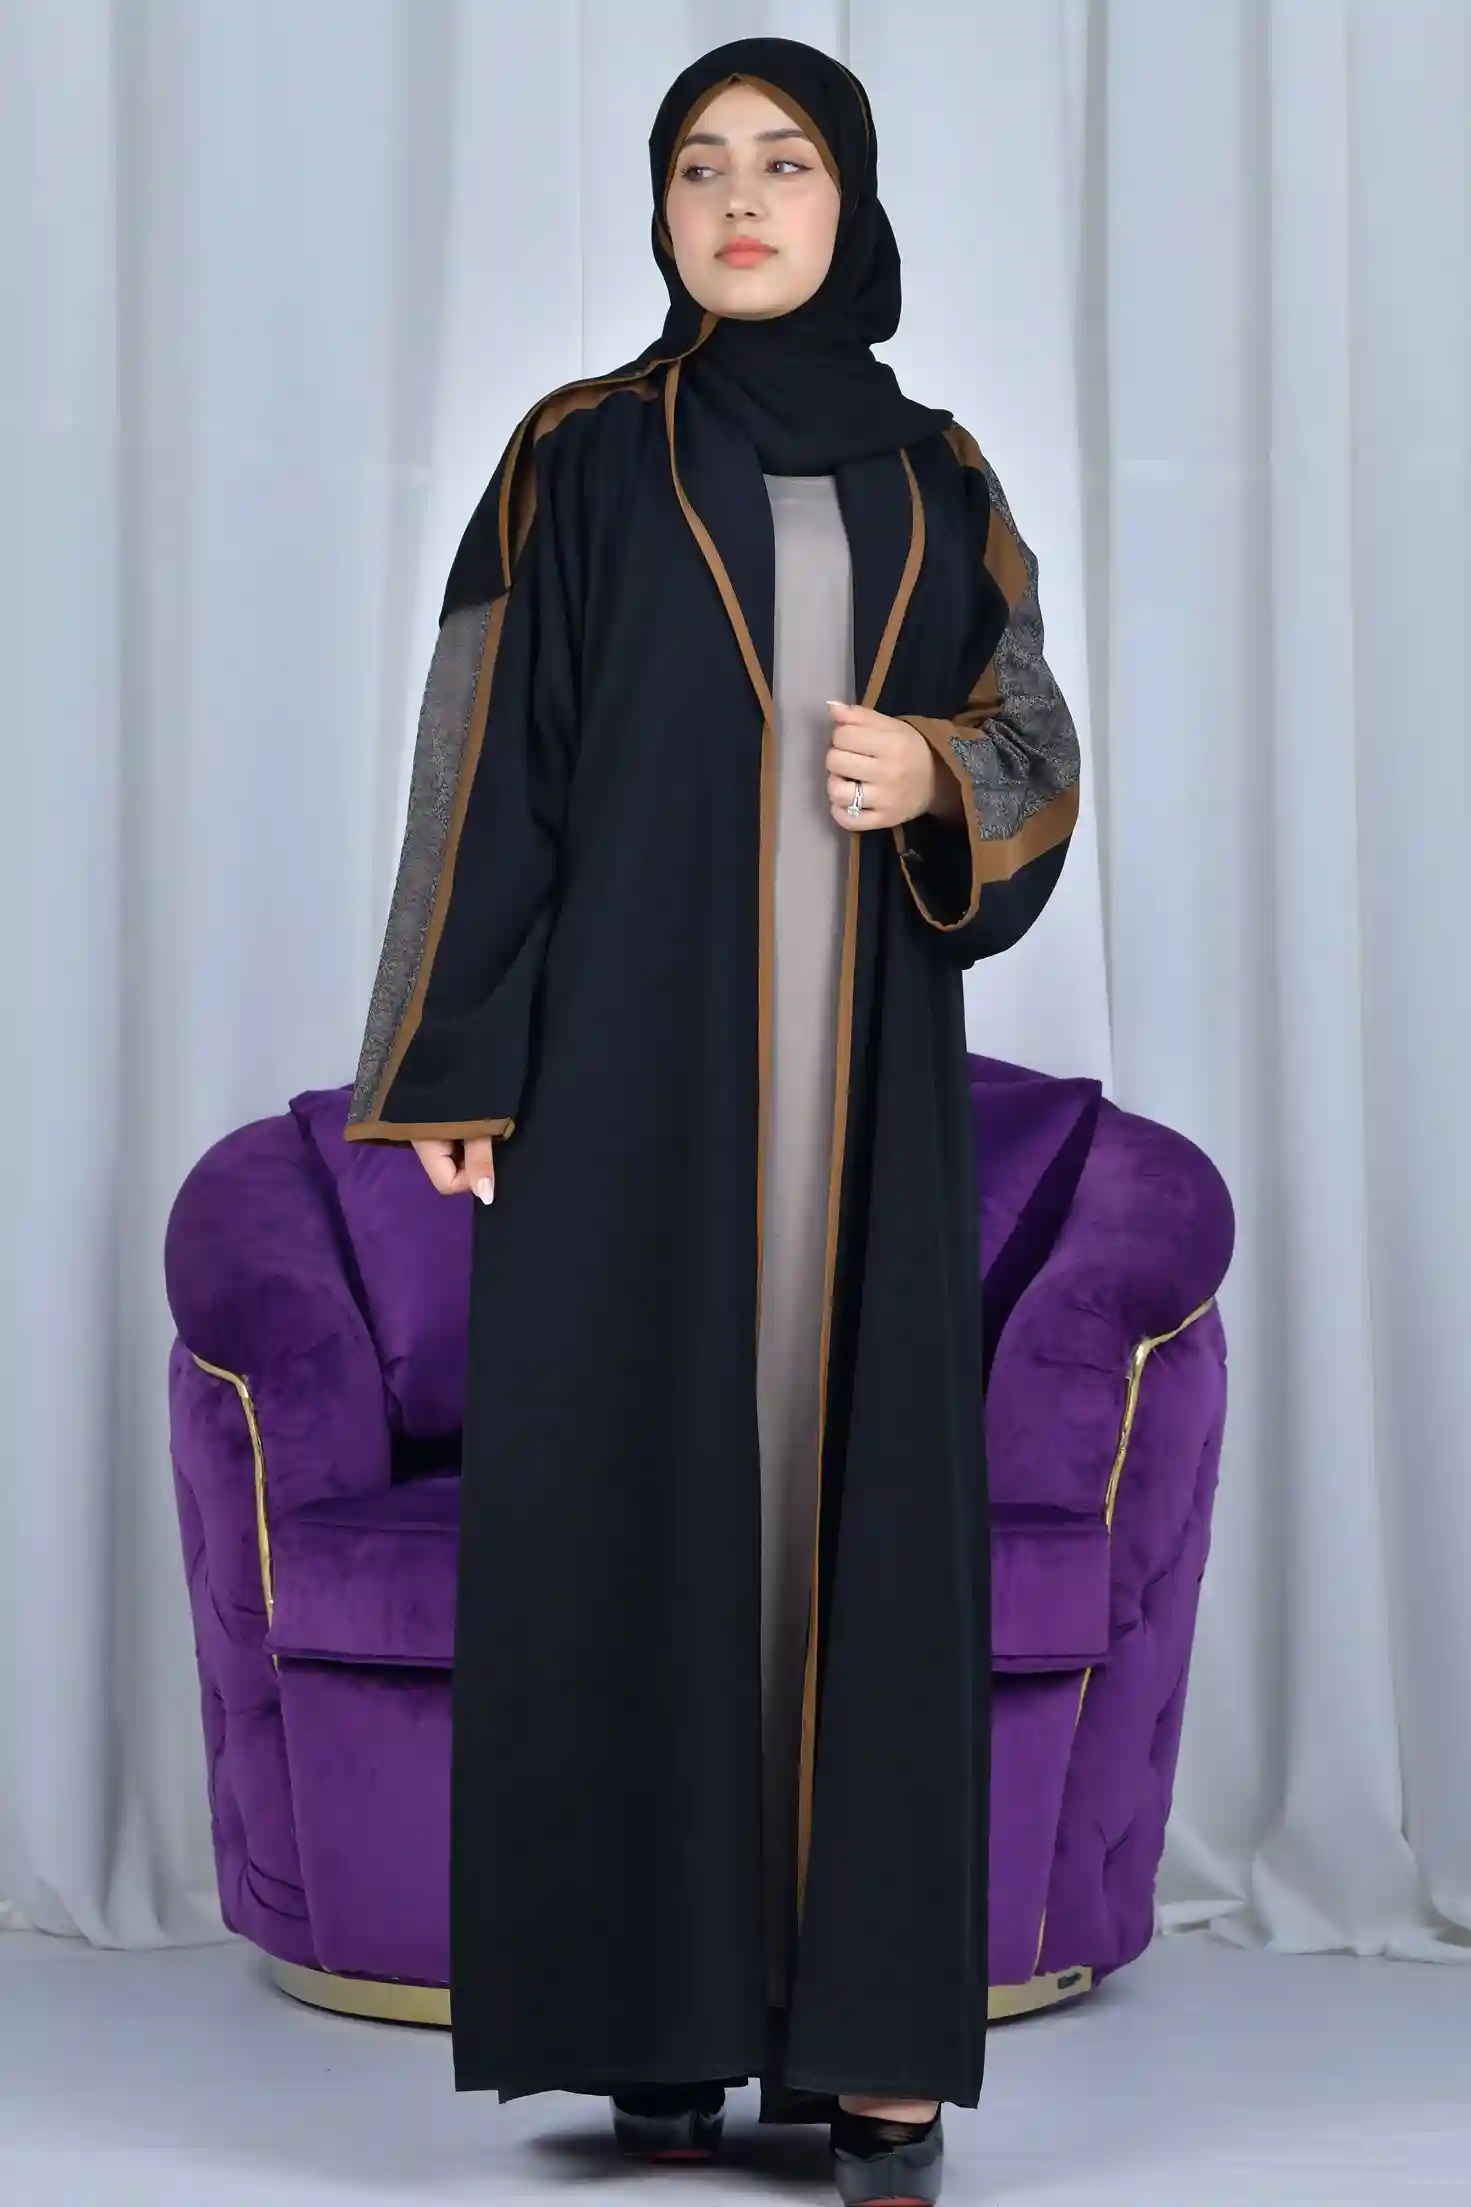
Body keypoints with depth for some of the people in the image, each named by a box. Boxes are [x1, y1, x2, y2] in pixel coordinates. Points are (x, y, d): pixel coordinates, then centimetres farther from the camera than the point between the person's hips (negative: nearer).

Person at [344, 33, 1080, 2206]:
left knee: (869, 1494, -2)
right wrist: (457, 1066, -6)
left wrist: (941, 774, -11)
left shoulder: (934, 475, 12)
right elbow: (486, 763, 1)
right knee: (632, 1487, -3)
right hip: (633, 1048, -2)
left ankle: (869, 2027, 2)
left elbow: (1039, 743, 13)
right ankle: (657, 2014, 6)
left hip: (865, 1071, 2)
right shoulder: (579, 460, 4)